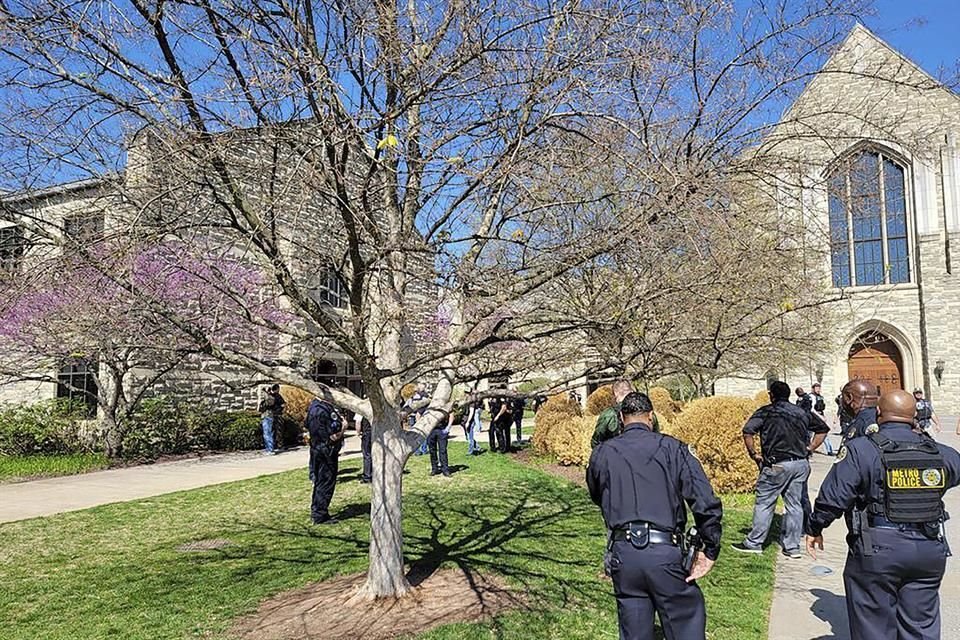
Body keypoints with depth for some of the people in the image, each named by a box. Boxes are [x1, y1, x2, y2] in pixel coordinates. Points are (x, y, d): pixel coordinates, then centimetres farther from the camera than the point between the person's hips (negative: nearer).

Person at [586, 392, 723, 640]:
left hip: (623, 553, 3)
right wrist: (710, 550, 0)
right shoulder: (672, 448, -2)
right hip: (665, 553, -2)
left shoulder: (602, 453, 5)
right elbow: (707, 503, -8)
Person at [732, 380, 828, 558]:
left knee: (764, 503, 4)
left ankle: (754, 542, 10)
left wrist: (753, 453, -4)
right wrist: (809, 448, 18)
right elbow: (823, 429, 21)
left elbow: (747, 431, -16)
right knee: (795, 505, 11)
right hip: (801, 464, 5)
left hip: (777, 465, -5)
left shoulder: (766, 412, -3)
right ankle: (792, 547, 15)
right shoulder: (802, 413, 13)